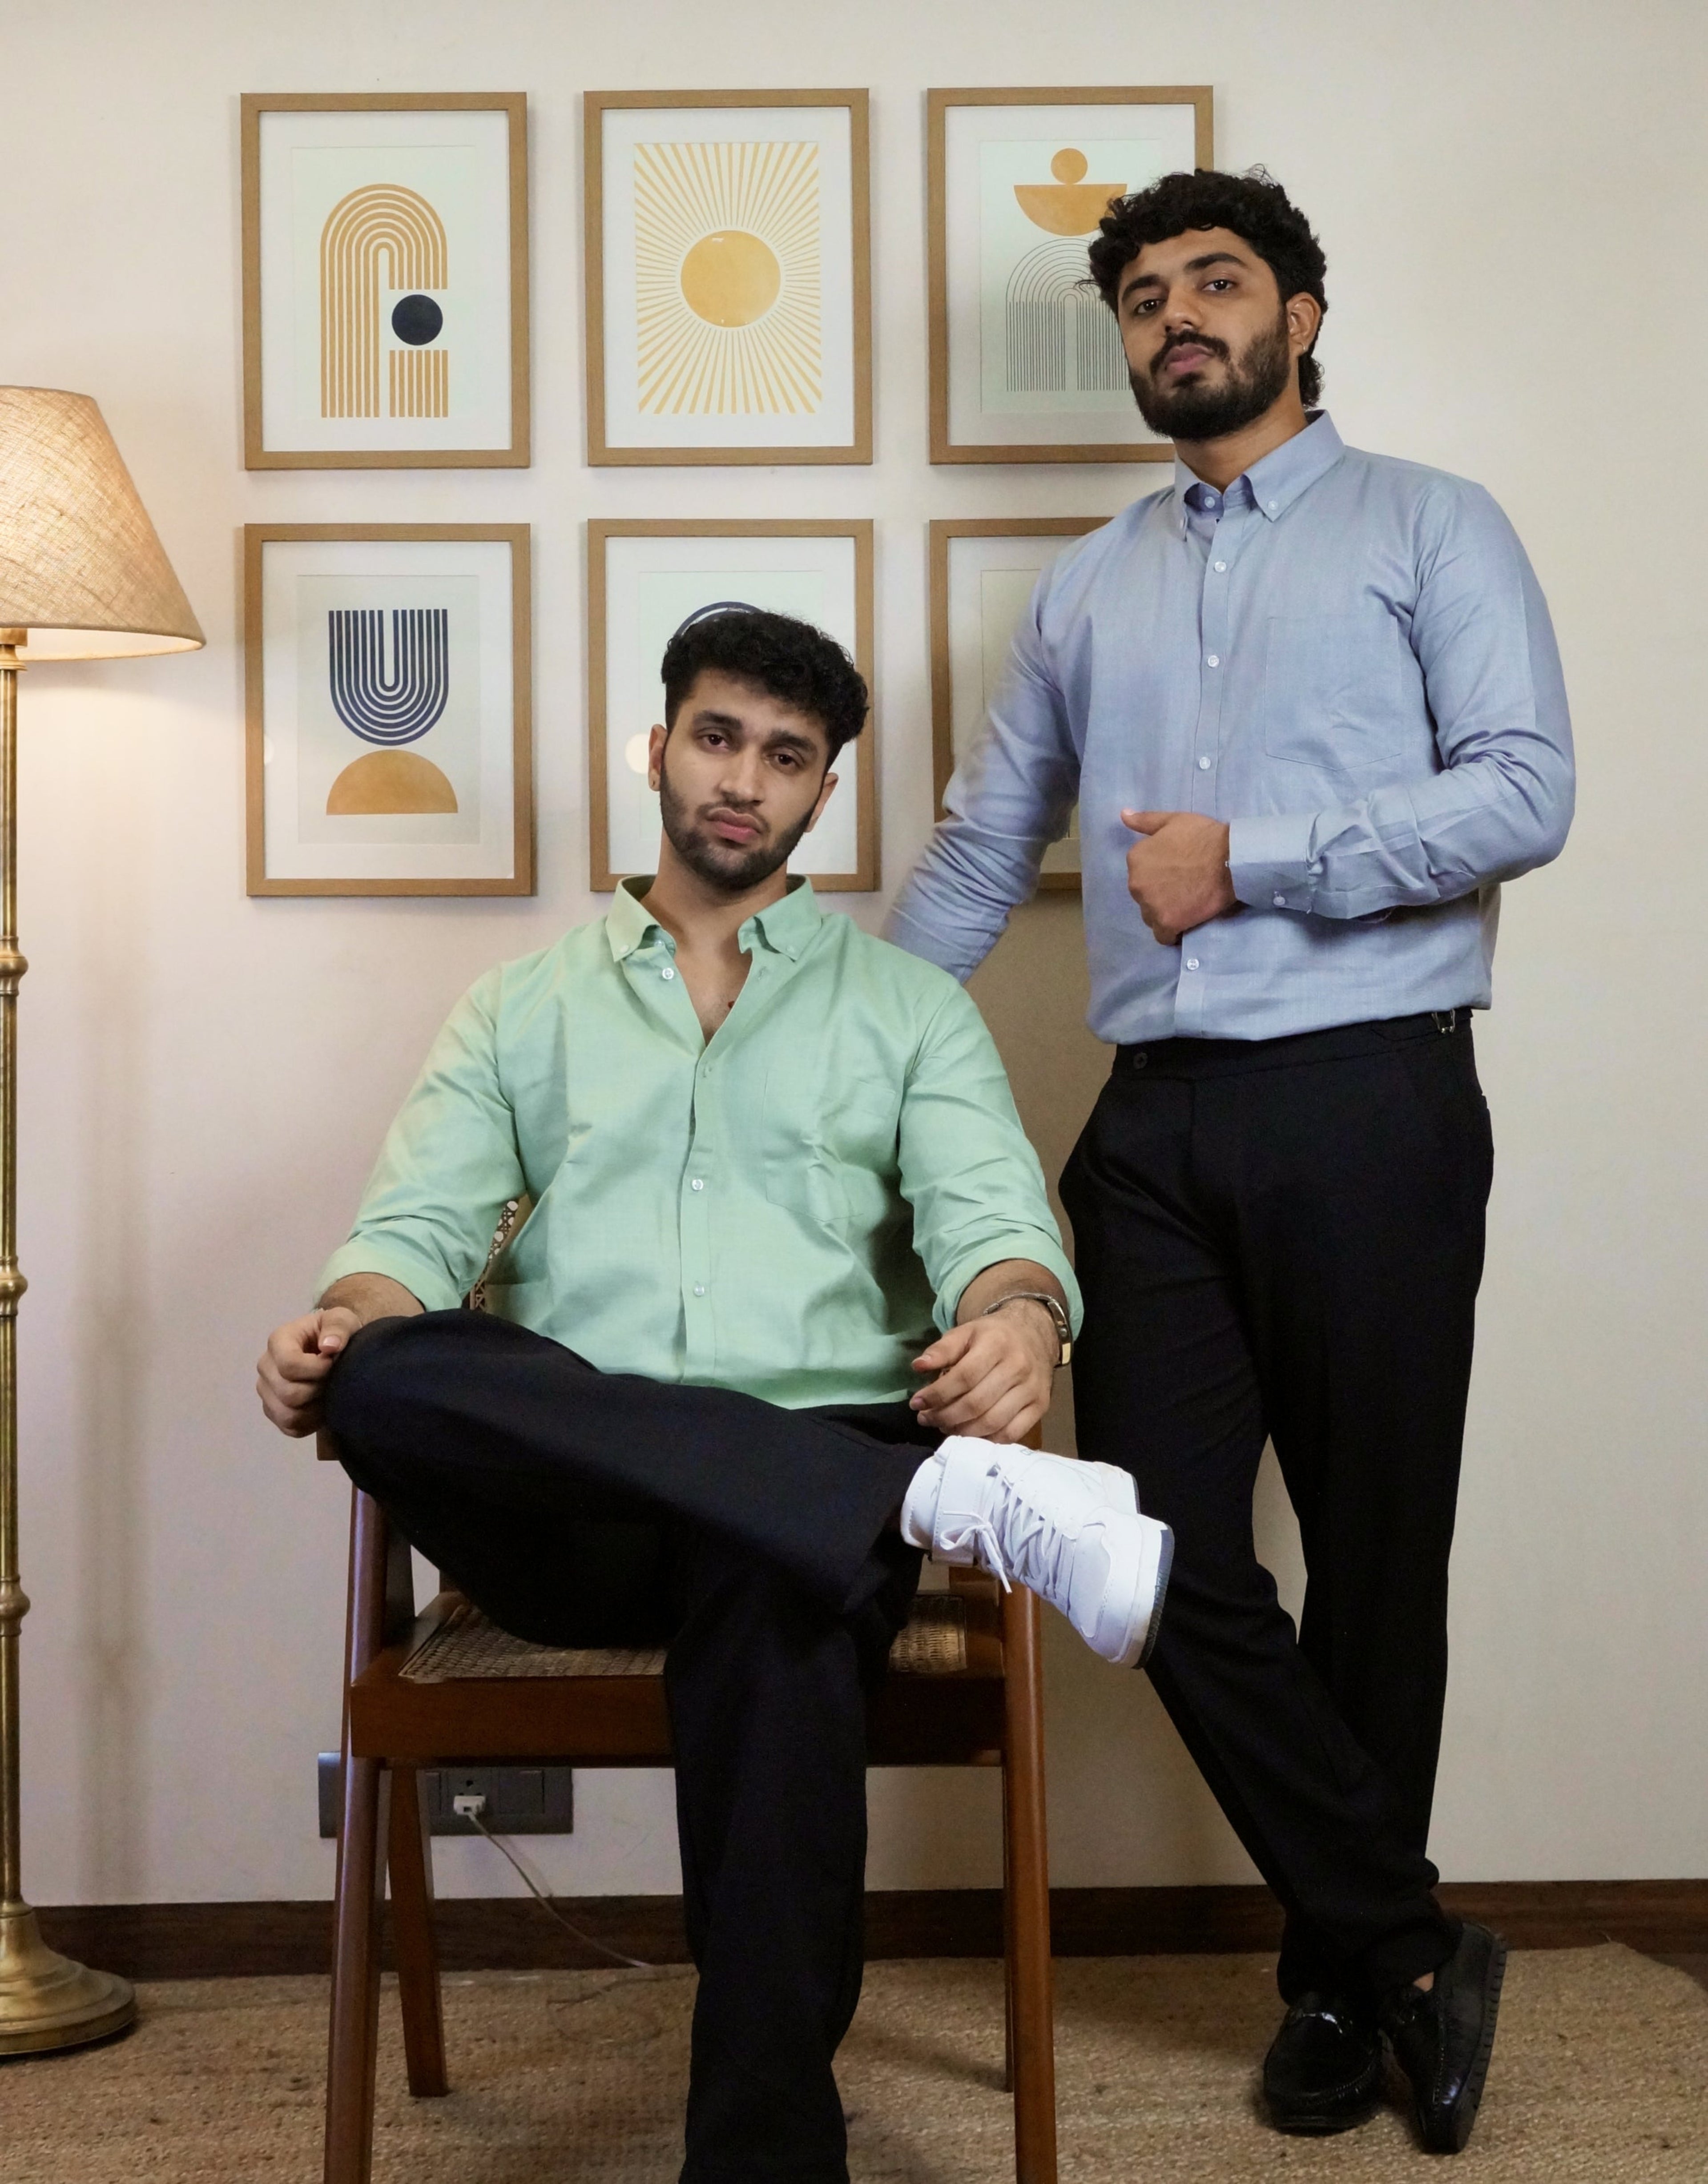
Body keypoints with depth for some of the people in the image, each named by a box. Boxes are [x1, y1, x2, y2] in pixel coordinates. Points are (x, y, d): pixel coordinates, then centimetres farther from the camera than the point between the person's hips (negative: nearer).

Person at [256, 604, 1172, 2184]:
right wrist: (344, 1323, -15)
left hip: (816, 1479, -1)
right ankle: (962, 1501, -38)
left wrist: (1017, 1315, -23)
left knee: (770, 1597, -39)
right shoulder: (522, 1011, 23)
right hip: (567, 1505, 2)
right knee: (389, 1373, -33)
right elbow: (420, 1226, 11)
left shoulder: (910, 1007, 19)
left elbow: (990, 1212, 3)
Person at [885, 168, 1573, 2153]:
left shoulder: (1428, 529, 6)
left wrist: (1254, 858, -12)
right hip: (1158, 1120, 4)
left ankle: (1340, 1970, 24)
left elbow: (1524, 794, -7)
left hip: (1367, 1103, -4)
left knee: (1373, 1560, 5)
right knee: (1163, 1545, -3)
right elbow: (979, 851, 21)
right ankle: (1405, 1949, 11)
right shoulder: (1089, 589, 19)